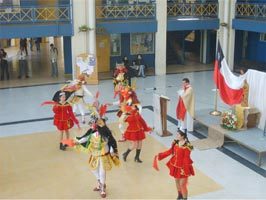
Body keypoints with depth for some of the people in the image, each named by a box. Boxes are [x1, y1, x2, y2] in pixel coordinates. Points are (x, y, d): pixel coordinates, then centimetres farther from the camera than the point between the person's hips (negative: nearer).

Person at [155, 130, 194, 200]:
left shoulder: (187, 146, -24)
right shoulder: (176, 143, -1)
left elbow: (186, 159, -21)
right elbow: (170, 151, 9)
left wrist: (185, 170, -21)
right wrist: (160, 156, 8)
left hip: (182, 168, -8)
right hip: (175, 166, 8)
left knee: (182, 184, -2)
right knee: (177, 181, 23)